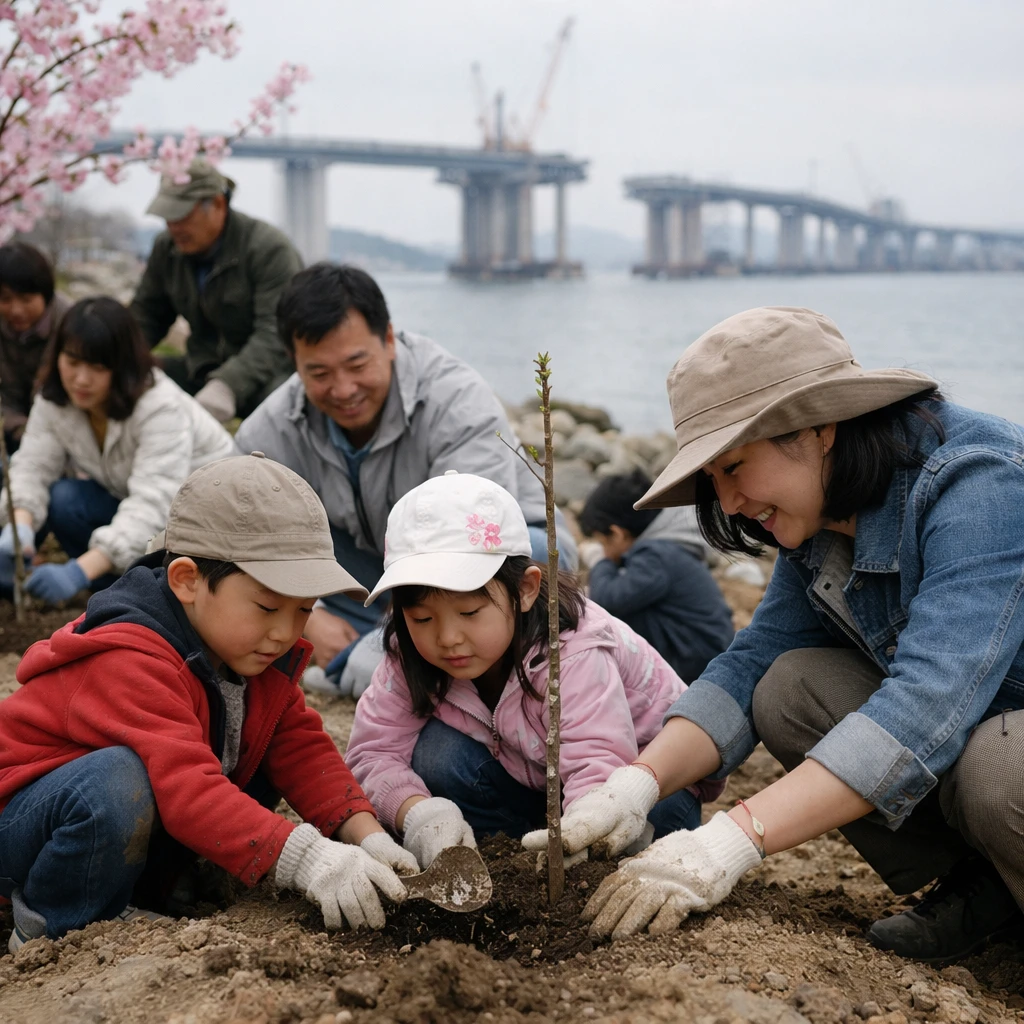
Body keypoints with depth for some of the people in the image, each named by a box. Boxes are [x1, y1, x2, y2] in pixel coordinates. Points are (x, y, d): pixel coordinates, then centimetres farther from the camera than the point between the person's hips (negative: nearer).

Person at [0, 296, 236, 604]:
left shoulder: (162, 409, -31)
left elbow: (152, 506, -40)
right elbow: (33, 466, -16)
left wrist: (79, 571, -52)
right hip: (124, 503, 6)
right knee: (62, 499, -23)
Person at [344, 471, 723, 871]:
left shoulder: (573, 654, -37)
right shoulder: (411, 658, -21)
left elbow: (599, 766, -46)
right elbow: (372, 752, -20)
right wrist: (418, 811, -41)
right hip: (527, 775, 4)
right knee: (435, 755, -22)